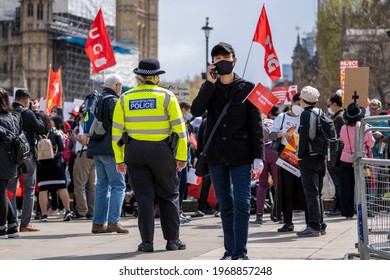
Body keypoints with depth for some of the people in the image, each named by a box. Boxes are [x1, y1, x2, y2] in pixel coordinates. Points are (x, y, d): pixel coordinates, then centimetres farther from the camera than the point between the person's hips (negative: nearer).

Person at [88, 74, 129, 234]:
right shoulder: (113, 101, -11)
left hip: (96, 148, 8)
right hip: (110, 149, -8)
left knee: (102, 185, 12)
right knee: (118, 185, -4)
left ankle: (98, 223, 10)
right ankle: (113, 221, -12)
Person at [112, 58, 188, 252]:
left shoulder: (125, 98, 5)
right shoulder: (166, 96, -1)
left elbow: (117, 131, 5)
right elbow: (179, 128, -4)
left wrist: (119, 159, 9)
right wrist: (181, 156, 0)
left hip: (134, 151, 2)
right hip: (161, 150, -2)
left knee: (144, 197, 7)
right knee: (169, 196, 11)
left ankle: (147, 242, 4)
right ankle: (172, 240, 14)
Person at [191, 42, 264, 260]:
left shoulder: (247, 88, 2)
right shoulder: (210, 89, 11)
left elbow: (256, 125, -1)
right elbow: (196, 110, -8)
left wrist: (258, 156, -9)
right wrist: (210, 83, -11)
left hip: (241, 156, -3)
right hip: (217, 155, 3)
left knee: (242, 203, -9)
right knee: (226, 206, 8)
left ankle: (240, 252, -6)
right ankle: (230, 250, 14)